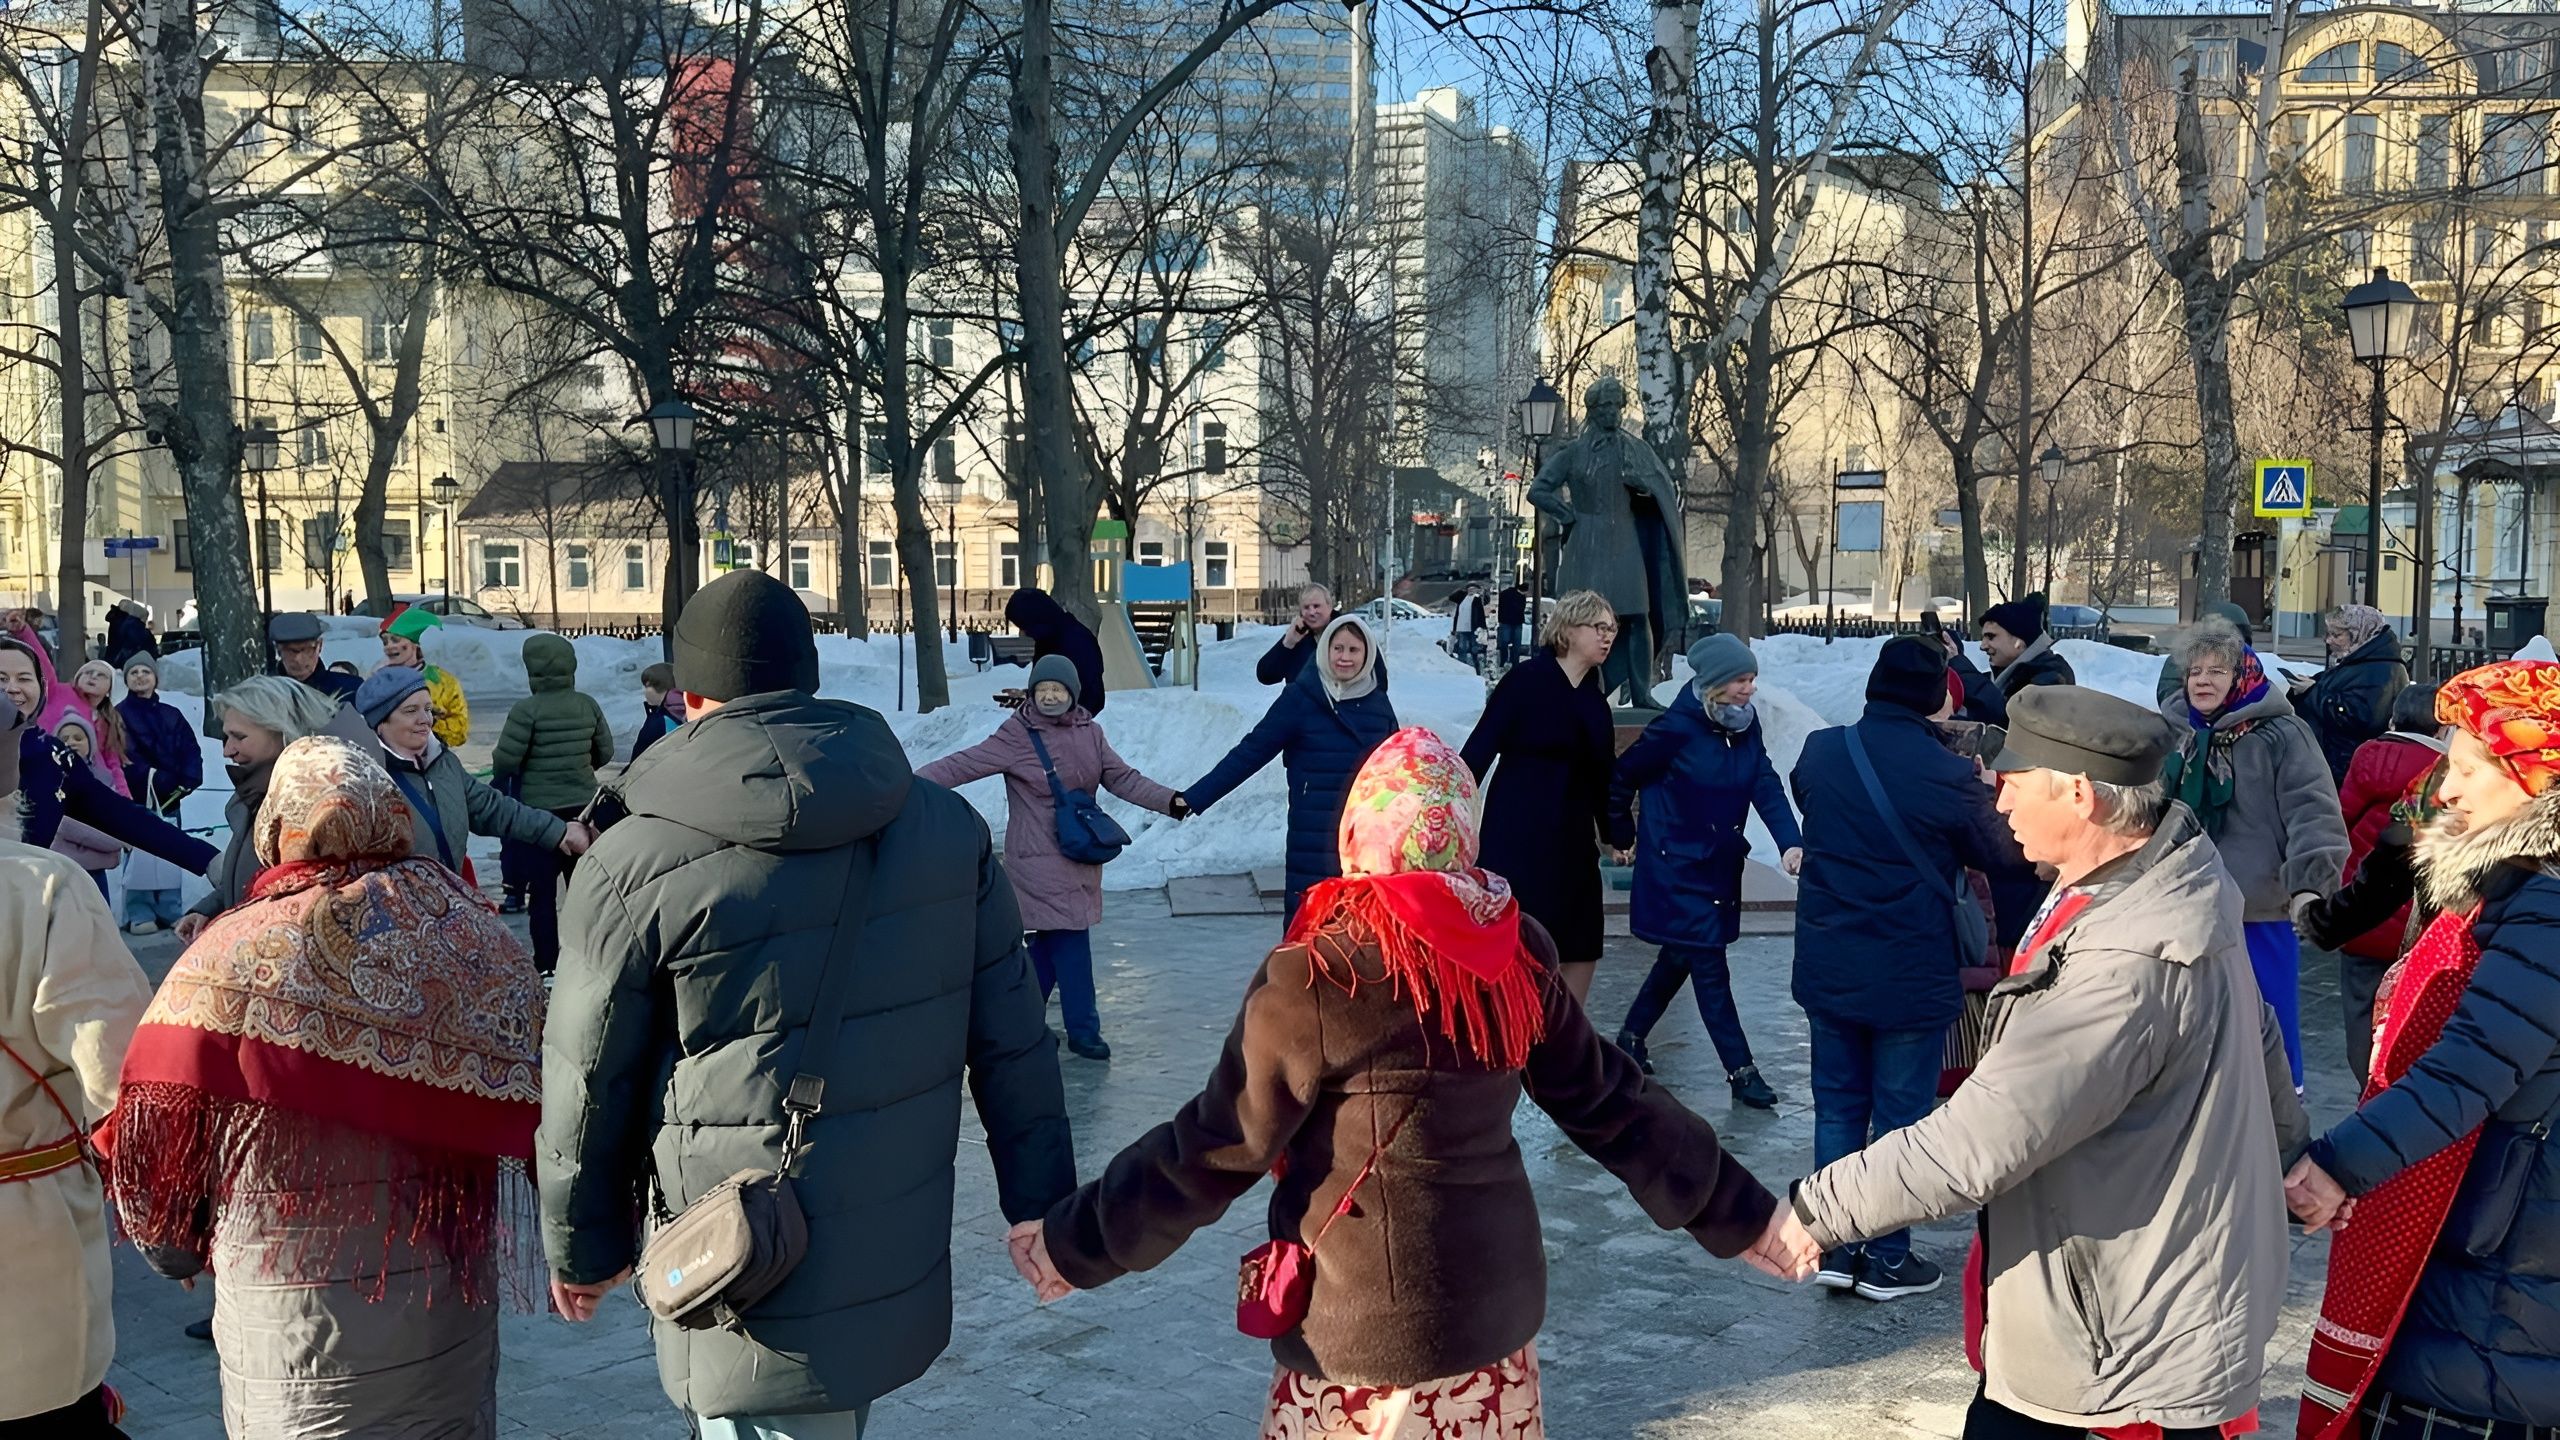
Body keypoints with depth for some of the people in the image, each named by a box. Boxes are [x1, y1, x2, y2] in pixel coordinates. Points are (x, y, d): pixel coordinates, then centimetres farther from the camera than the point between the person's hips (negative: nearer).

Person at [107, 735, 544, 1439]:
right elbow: (527, 1108, -6)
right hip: (453, 1298, 3)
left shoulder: (233, 960, -15)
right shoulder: (473, 936, -8)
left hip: (298, 1316, -3)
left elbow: (158, 1142, -9)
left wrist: (178, 1250, 10)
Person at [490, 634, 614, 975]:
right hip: (583, 804, 5)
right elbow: (605, 753, 6)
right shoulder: (588, 706, -1)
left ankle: (546, 962, 4)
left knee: (543, 888, 3)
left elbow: (505, 762, -14)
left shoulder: (528, 710, -16)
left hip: (539, 807, -5)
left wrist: (495, 761, 8)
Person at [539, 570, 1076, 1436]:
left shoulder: (634, 865, -14)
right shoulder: (948, 826, -2)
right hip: (904, 1281, 4)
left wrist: (584, 1246, 12)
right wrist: (1039, 1205, 12)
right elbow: (1011, 1042, 2)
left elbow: (588, 1085, -4)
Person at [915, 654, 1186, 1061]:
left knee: (1050, 940, 12)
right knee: (1070, 941, -5)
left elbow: (1123, 779, 8)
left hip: (1079, 856, 6)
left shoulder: (1089, 733, 5)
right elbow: (961, 765, -14)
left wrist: (1169, 801, -1)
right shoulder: (1017, 738, -11)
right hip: (1039, 859, -6)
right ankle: (1083, 1030, 6)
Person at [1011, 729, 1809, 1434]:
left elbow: (1216, 1147, -12)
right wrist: (1738, 1211, 16)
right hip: (1497, 1298, 6)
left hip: (1371, 1325, -5)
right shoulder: (1517, 952, -2)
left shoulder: (1318, 978, -18)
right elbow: (1610, 1101, 4)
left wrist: (1076, 1240, 0)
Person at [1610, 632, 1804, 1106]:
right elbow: (1622, 779, -9)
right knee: (1709, 968, -5)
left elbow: (1766, 786, -9)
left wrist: (1791, 842, -24)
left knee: (1679, 957, 18)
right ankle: (1741, 1071, 0)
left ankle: (1632, 1036, 35)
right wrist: (1622, 835, 2)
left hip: (1721, 866, 7)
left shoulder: (1746, 726, 0)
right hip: (1677, 867, -7)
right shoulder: (1677, 726, -19)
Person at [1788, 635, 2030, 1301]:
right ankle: (1886, 1259, 19)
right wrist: (1981, 791, 14)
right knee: (1900, 1114, 9)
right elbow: (2002, 853, -2)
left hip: (1826, 969, 4)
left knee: (1837, 1105, 16)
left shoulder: (1820, 753, -5)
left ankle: (1835, 1248, 22)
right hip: (1911, 975, -4)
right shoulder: (1948, 774, -18)